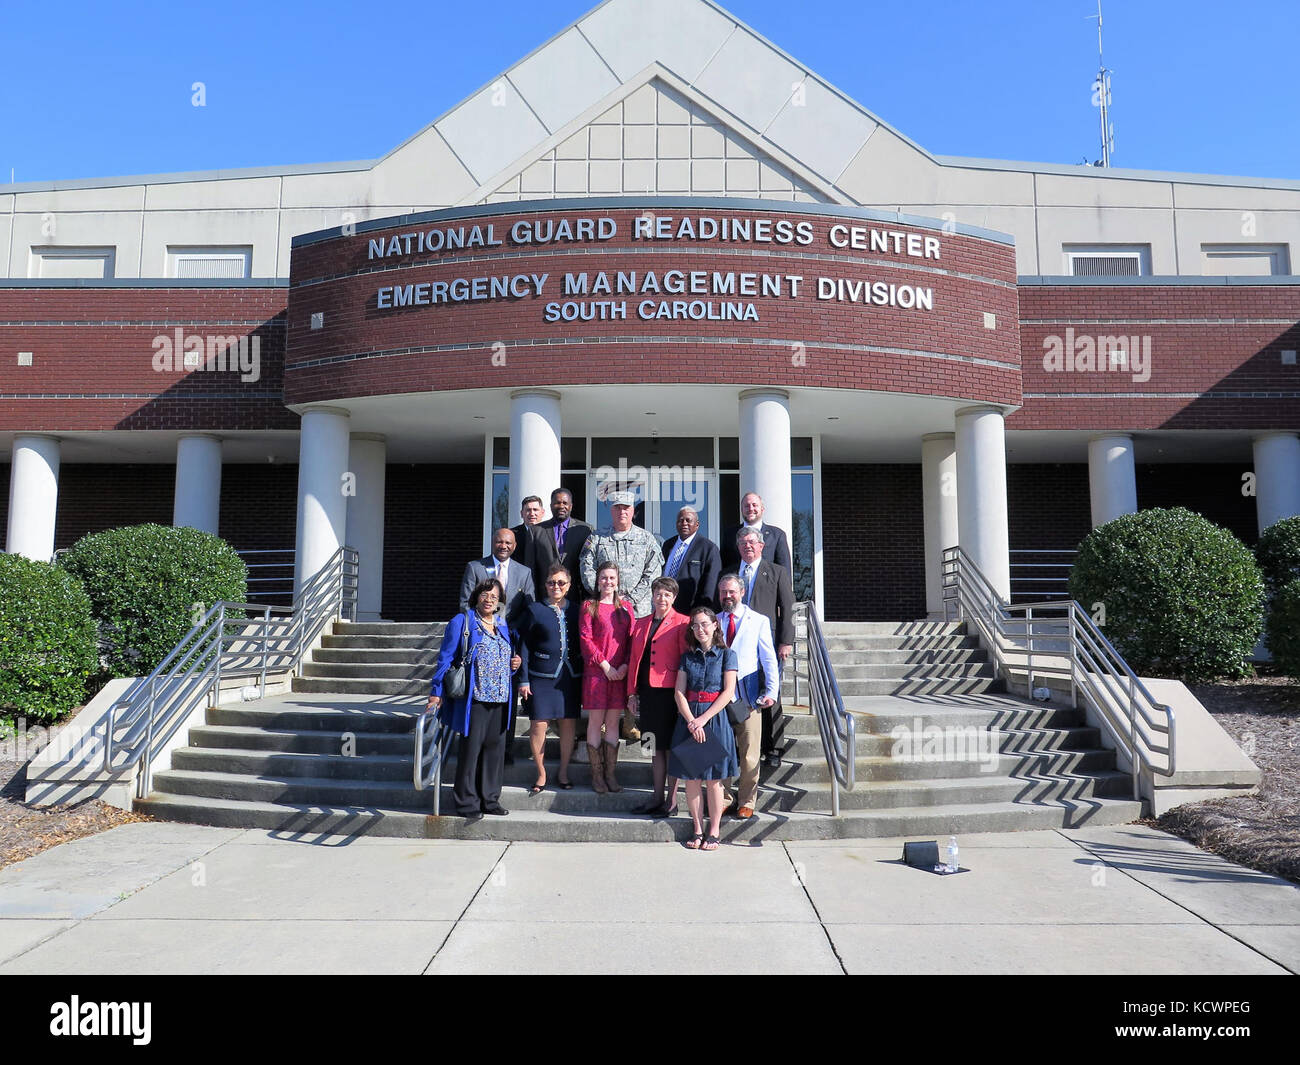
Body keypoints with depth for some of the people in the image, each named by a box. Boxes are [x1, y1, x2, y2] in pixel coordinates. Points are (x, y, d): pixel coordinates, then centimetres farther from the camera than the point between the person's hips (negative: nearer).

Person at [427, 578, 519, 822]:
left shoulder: (504, 625, 15)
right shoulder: (461, 622, -2)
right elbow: (446, 658, -4)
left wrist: (513, 664, 4)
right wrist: (437, 691, -9)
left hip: (500, 700, 6)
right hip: (474, 698, -6)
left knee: (495, 747, 9)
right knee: (471, 749, -2)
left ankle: (490, 800, 20)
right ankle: (467, 803, 9)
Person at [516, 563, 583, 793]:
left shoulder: (576, 609, 10)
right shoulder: (534, 610, 2)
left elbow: (583, 642, 13)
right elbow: (524, 646, 2)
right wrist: (523, 679, -3)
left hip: (570, 676, 3)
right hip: (541, 676, -2)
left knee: (569, 723, 4)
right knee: (539, 724, -3)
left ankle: (563, 772, 20)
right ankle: (541, 775, 12)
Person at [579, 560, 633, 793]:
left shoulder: (626, 607, 12)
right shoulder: (590, 606, 2)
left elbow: (631, 639, 9)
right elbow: (585, 639, -4)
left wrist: (626, 665, -5)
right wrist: (605, 664, -11)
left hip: (620, 673, 3)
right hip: (596, 671, -3)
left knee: (613, 723, 6)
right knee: (595, 722, 0)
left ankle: (610, 774, 12)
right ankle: (596, 775, 7)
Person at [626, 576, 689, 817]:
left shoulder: (682, 623, -3)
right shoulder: (641, 623, 13)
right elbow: (634, 659, 14)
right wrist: (632, 692, 10)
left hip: (669, 692, -5)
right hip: (647, 691, 6)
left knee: (671, 746, 1)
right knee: (657, 745, 13)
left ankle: (671, 801, 9)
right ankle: (658, 798, 21)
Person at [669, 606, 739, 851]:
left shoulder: (726, 654, 1)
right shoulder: (687, 657, 10)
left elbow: (728, 691, -7)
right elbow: (679, 693, 3)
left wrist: (703, 719, -13)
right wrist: (691, 722, -11)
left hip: (715, 718, -3)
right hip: (689, 720, 3)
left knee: (713, 779, 0)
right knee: (691, 778, 4)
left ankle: (714, 832, 9)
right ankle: (697, 830, 14)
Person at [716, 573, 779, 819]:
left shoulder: (759, 621, 5)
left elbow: (769, 659, 3)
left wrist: (771, 691, -8)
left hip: (748, 697, -2)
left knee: (749, 755, 2)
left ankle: (746, 803, 15)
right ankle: (724, 800, 20)